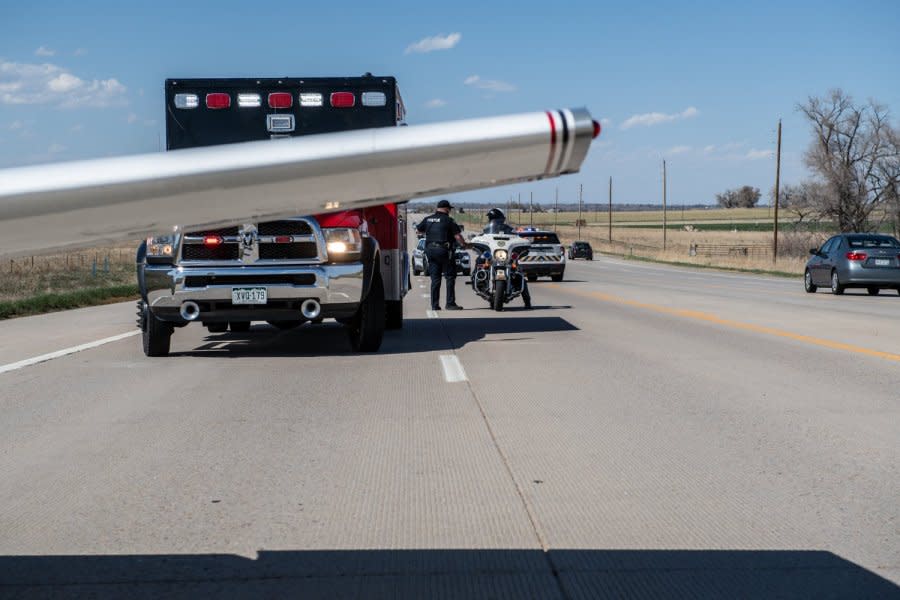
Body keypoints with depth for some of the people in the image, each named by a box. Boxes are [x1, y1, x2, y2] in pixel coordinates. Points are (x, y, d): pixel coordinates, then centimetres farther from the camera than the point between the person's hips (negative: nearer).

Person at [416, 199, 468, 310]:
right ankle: (450, 303, -3)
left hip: (430, 250, 6)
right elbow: (457, 236, -10)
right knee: (450, 277, 1)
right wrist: (464, 245, 7)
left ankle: (434, 305, 8)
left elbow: (418, 230, 21)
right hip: (444, 251, -6)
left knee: (435, 279, 9)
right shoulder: (448, 220, -7)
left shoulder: (428, 219, 9)